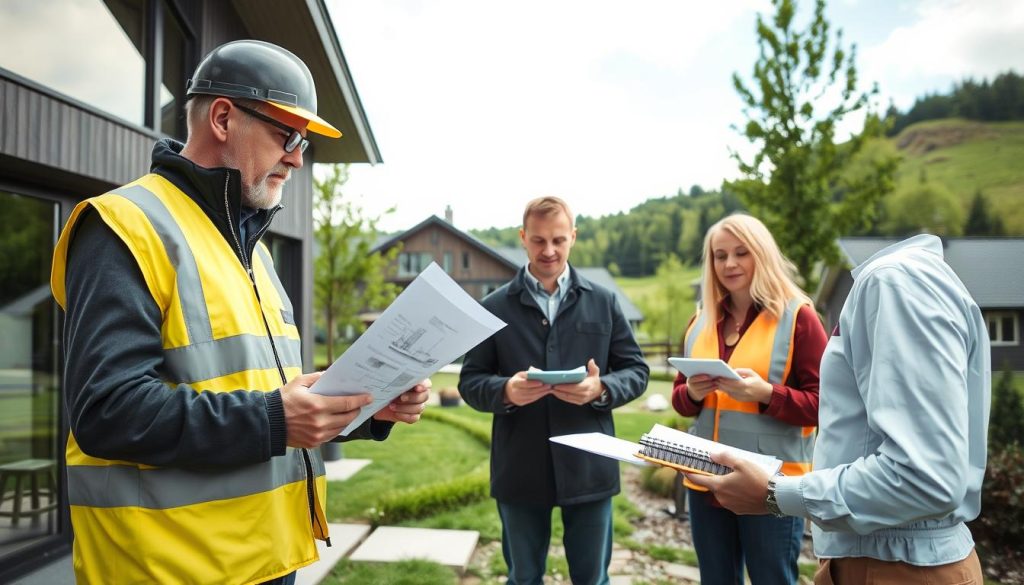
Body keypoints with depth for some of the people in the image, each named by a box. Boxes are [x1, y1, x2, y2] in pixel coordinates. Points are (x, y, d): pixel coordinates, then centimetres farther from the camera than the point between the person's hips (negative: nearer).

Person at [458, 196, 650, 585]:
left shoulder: (603, 302, 4)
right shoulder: (494, 307, 1)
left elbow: (637, 370, 5)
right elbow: (470, 382, 1)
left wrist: (602, 389, -16)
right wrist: (505, 391, -21)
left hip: (588, 467, 1)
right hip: (520, 471, 0)